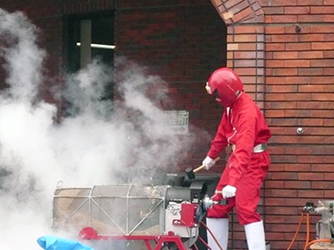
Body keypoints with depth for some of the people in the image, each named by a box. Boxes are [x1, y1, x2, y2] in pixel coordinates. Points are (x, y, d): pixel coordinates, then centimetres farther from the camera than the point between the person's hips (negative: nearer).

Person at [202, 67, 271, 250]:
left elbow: (244, 151, -38)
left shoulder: (247, 112, -29)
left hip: (253, 161, -9)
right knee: (218, 204, 11)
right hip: (237, 157, 9)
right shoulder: (231, 105, 0)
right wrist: (211, 155, 28)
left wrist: (233, 183, -45)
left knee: (245, 209, -20)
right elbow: (223, 131, 18)